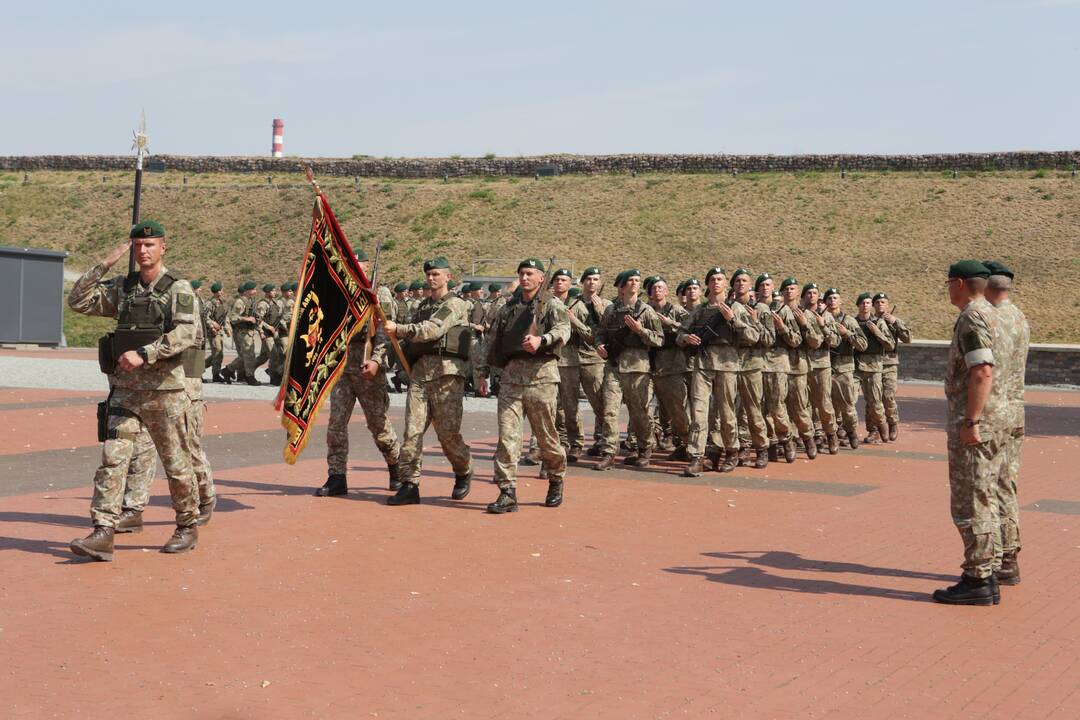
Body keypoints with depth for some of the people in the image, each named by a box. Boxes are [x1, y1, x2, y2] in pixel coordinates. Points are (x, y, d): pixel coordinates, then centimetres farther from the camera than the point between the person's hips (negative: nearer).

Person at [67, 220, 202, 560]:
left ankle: (187, 527, 23)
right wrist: (105, 264, -1)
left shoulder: (179, 289, -5)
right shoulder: (121, 288, 10)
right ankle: (103, 532, -9)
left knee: (177, 463, 7)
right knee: (112, 459, -7)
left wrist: (143, 354, -26)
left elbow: (184, 334, -18)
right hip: (125, 390, 4)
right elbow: (78, 301, 5)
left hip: (165, 391, -4)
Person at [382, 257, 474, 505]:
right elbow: (414, 336, 26)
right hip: (420, 370, 6)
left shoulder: (455, 304, 0)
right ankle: (409, 485, -5)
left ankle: (464, 473, 21)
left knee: (448, 432, -5)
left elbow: (432, 330, -14)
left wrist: (398, 329, -18)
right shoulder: (424, 305, 24)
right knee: (412, 429, -5)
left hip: (446, 372, -6)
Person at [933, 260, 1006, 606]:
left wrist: (970, 422, -24)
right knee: (983, 501, 15)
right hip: (990, 422, 10)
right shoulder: (990, 314, 17)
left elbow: (982, 373, -24)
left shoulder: (972, 318, -15)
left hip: (973, 425, -10)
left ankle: (977, 580, -2)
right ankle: (984, 574, 21)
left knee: (970, 503, -6)